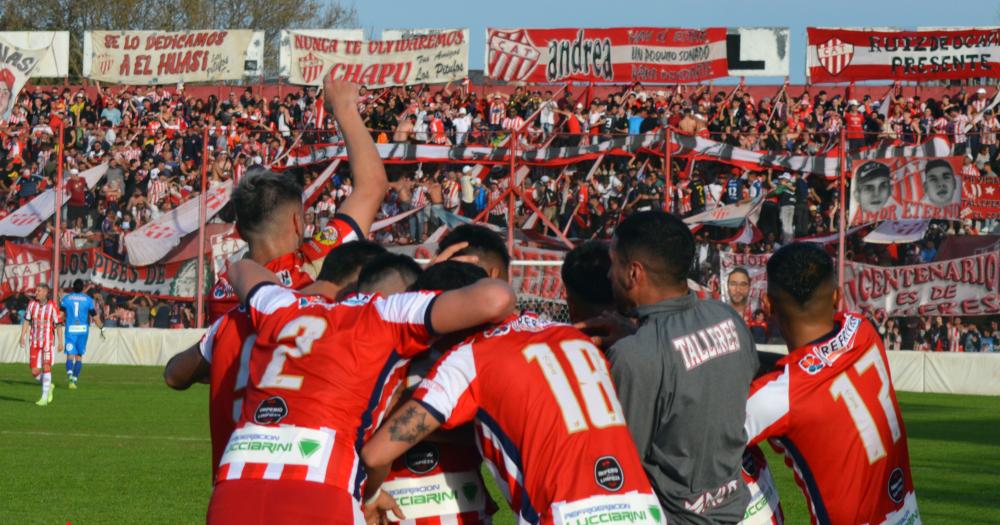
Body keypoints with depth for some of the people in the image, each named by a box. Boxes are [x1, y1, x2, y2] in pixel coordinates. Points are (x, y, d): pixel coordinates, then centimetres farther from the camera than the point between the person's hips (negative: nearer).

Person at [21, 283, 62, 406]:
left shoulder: (52, 307, -8)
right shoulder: (32, 304, 2)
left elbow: (58, 325, -4)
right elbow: (26, 321, 3)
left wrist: (60, 342, -5)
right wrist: (22, 336, -9)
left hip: (47, 341, -4)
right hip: (34, 342, 4)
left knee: (46, 367, -15)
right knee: (35, 372, 2)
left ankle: (44, 398, -10)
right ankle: (49, 386, 31)